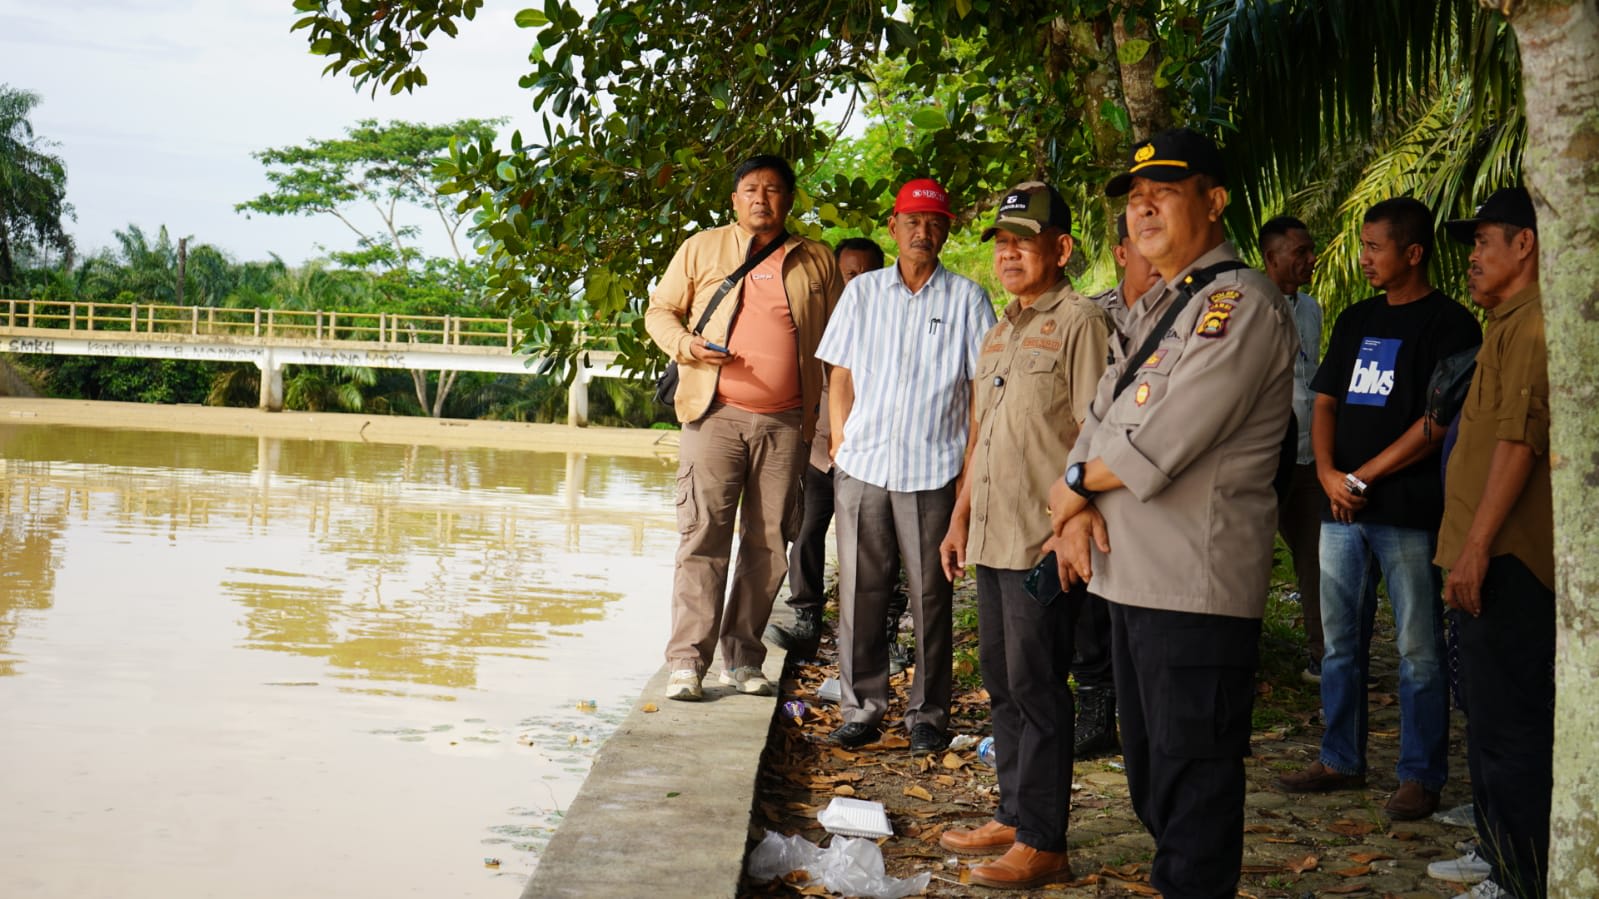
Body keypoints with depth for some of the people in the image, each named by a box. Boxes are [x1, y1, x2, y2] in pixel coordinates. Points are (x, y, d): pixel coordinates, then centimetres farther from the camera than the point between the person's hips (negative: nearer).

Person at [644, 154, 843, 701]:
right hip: (716, 415, -2)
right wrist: (685, 345, -9)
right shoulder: (701, 249, 9)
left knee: (769, 542, 4)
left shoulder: (816, 262, 12)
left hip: (786, 423, 2)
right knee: (704, 534, -7)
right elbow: (659, 311, 13)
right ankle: (687, 660, -5)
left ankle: (743, 658, 12)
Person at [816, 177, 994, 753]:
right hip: (861, 467, 2)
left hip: (933, 472, -2)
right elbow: (841, 378, 13)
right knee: (860, 592, 3)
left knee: (930, 596, 3)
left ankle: (928, 714, 13)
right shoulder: (862, 292, 11)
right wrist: (842, 446, 4)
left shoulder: (966, 299, 5)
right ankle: (861, 708, 13)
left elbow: (981, 388, 4)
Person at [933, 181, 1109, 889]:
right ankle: (1013, 817, 25)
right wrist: (960, 518, 20)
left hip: (1045, 543, -8)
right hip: (992, 538, 8)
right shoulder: (999, 329, 18)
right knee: (1002, 682, 14)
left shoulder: (1079, 322, -8)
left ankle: (1042, 843, 4)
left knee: (1036, 687, -4)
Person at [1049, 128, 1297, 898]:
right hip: (1133, 574, 10)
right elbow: (1102, 418, 16)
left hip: (1196, 584, -10)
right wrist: (1077, 506, -3)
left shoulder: (1238, 304, -13)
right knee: (1150, 777, 20)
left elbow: (1161, 444, -21)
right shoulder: (1157, 307, 19)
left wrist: (1075, 483, -5)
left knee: (1191, 784, -3)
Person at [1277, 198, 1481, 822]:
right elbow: (1324, 403, 16)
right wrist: (1327, 472, -2)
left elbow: (1436, 422, -11)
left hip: (1409, 510, -6)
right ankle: (1341, 760, 22)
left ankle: (1422, 775, 7)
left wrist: (1363, 477, -11)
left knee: (1417, 648, -1)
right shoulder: (1356, 321, 17)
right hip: (1342, 510, 7)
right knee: (1340, 641, 12)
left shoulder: (1449, 324, -4)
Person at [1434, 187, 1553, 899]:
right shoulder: (1508, 323, 20)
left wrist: (1476, 548, -23)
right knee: (1497, 724, 18)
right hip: (1494, 557, 11)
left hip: (1507, 560, -11)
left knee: (1509, 731, -7)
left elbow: (1520, 438, -21)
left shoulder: (1530, 323, -14)